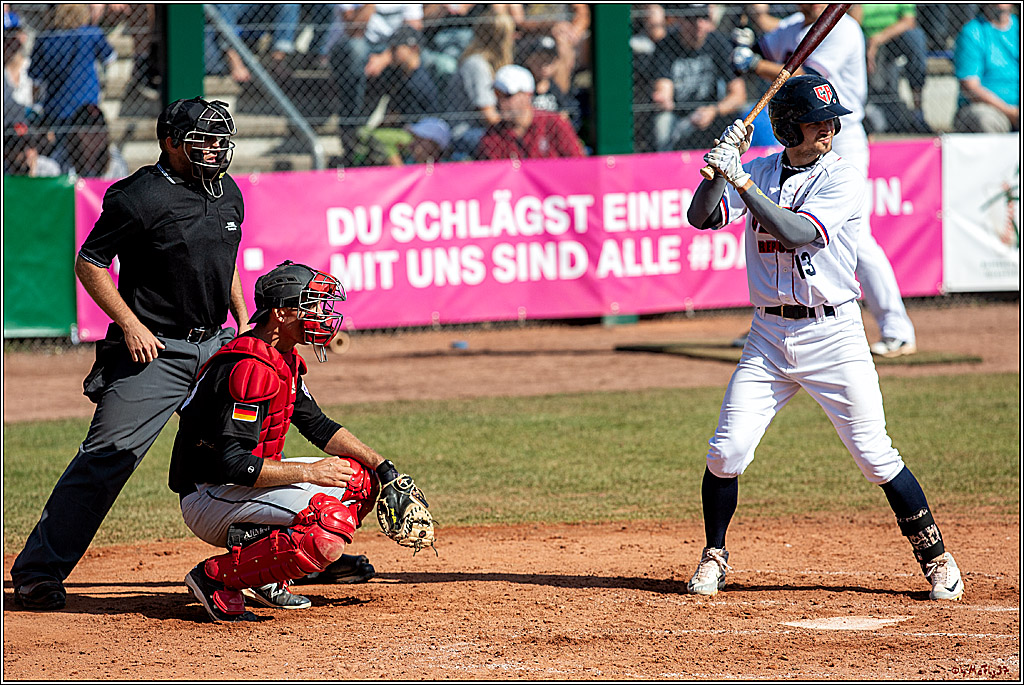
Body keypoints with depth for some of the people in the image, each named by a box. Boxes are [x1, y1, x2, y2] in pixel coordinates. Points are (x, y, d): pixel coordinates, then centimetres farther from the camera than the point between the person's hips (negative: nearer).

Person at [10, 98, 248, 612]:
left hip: (215, 346, 7)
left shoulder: (229, 193, 11)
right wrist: (130, 324, -15)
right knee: (108, 454, -14)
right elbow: (89, 264, -9)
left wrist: (243, 321, 15)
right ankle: (37, 570, -10)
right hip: (152, 349, -7)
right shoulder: (141, 197, -13)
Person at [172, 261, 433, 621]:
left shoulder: (286, 361, 10)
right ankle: (216, 577, -14)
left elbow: (318, 426, 20)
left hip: (246, 483, 10)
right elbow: (234, 463, -29)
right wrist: (310, 472, -20)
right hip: (209, 497, -10)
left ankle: (266, 579, 5)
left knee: (360, 479, 11)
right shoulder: (250, 368, -22)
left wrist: (384, 469, 8)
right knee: (332, 523, -28)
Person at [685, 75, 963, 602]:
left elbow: (795, 232, -22)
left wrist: (740, 179, -25)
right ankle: (713, 556, 16)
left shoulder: (843, 179, -8)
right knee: (726, 453, -5)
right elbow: (701, 217, -3)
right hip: (769, 335, 3)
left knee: (876, 458, -5)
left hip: (833, 335, -3)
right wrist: (723, 162, -16)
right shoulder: (760, 171, 6)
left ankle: (935, 558, 9)